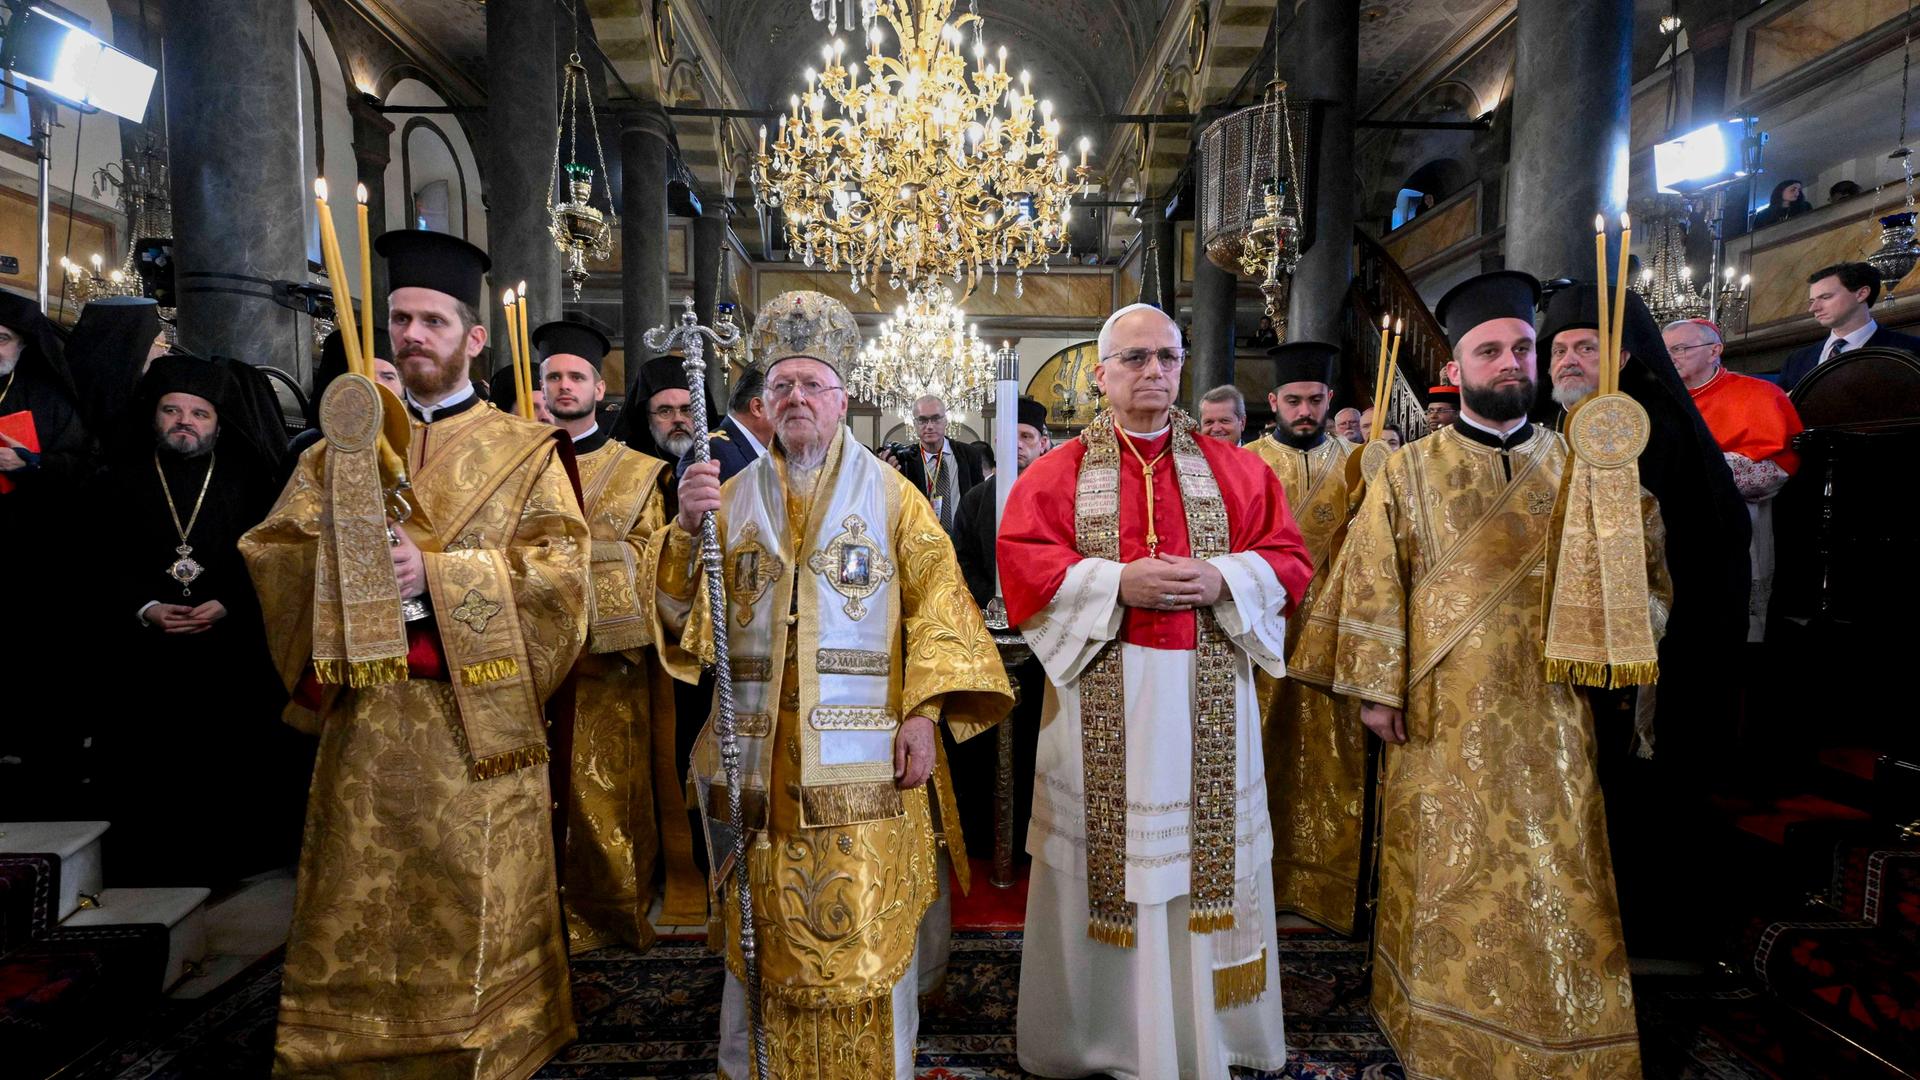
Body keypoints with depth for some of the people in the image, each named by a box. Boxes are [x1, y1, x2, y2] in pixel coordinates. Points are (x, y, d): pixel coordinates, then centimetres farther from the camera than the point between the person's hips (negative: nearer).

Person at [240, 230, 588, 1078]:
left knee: (473, 916, 6)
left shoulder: (521, 451, 3)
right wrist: (346, 553, -14)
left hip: (477, 721, -2)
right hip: (364, 718, 3)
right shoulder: (344, 442, 13)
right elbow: (270, 551, 5)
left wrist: (435, 571, -16)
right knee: (362, 916, 9)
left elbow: (559, 566, -8)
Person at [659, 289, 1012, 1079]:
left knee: (868, 933, 6)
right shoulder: (735, 499, 10)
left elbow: (936, 604, -3)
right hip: (761, 755, 2)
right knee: (766, 934, 13)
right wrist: (688, 529, -17)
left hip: (863, 755, -2)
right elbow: (683, 612, 0)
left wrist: (922, 712, -13)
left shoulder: (890, 496, 4)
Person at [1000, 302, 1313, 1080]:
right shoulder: (1058, 474, 3)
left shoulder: (1235, 470, 9)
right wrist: (1119, 583, -17)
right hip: (1102, 698, -1)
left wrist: (1221, 580, -12)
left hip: (1208, 698, 2)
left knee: (1204, 851, 9)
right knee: (1112, 857, 6)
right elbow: (1022, 564, -6)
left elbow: (1288, 559, 7)